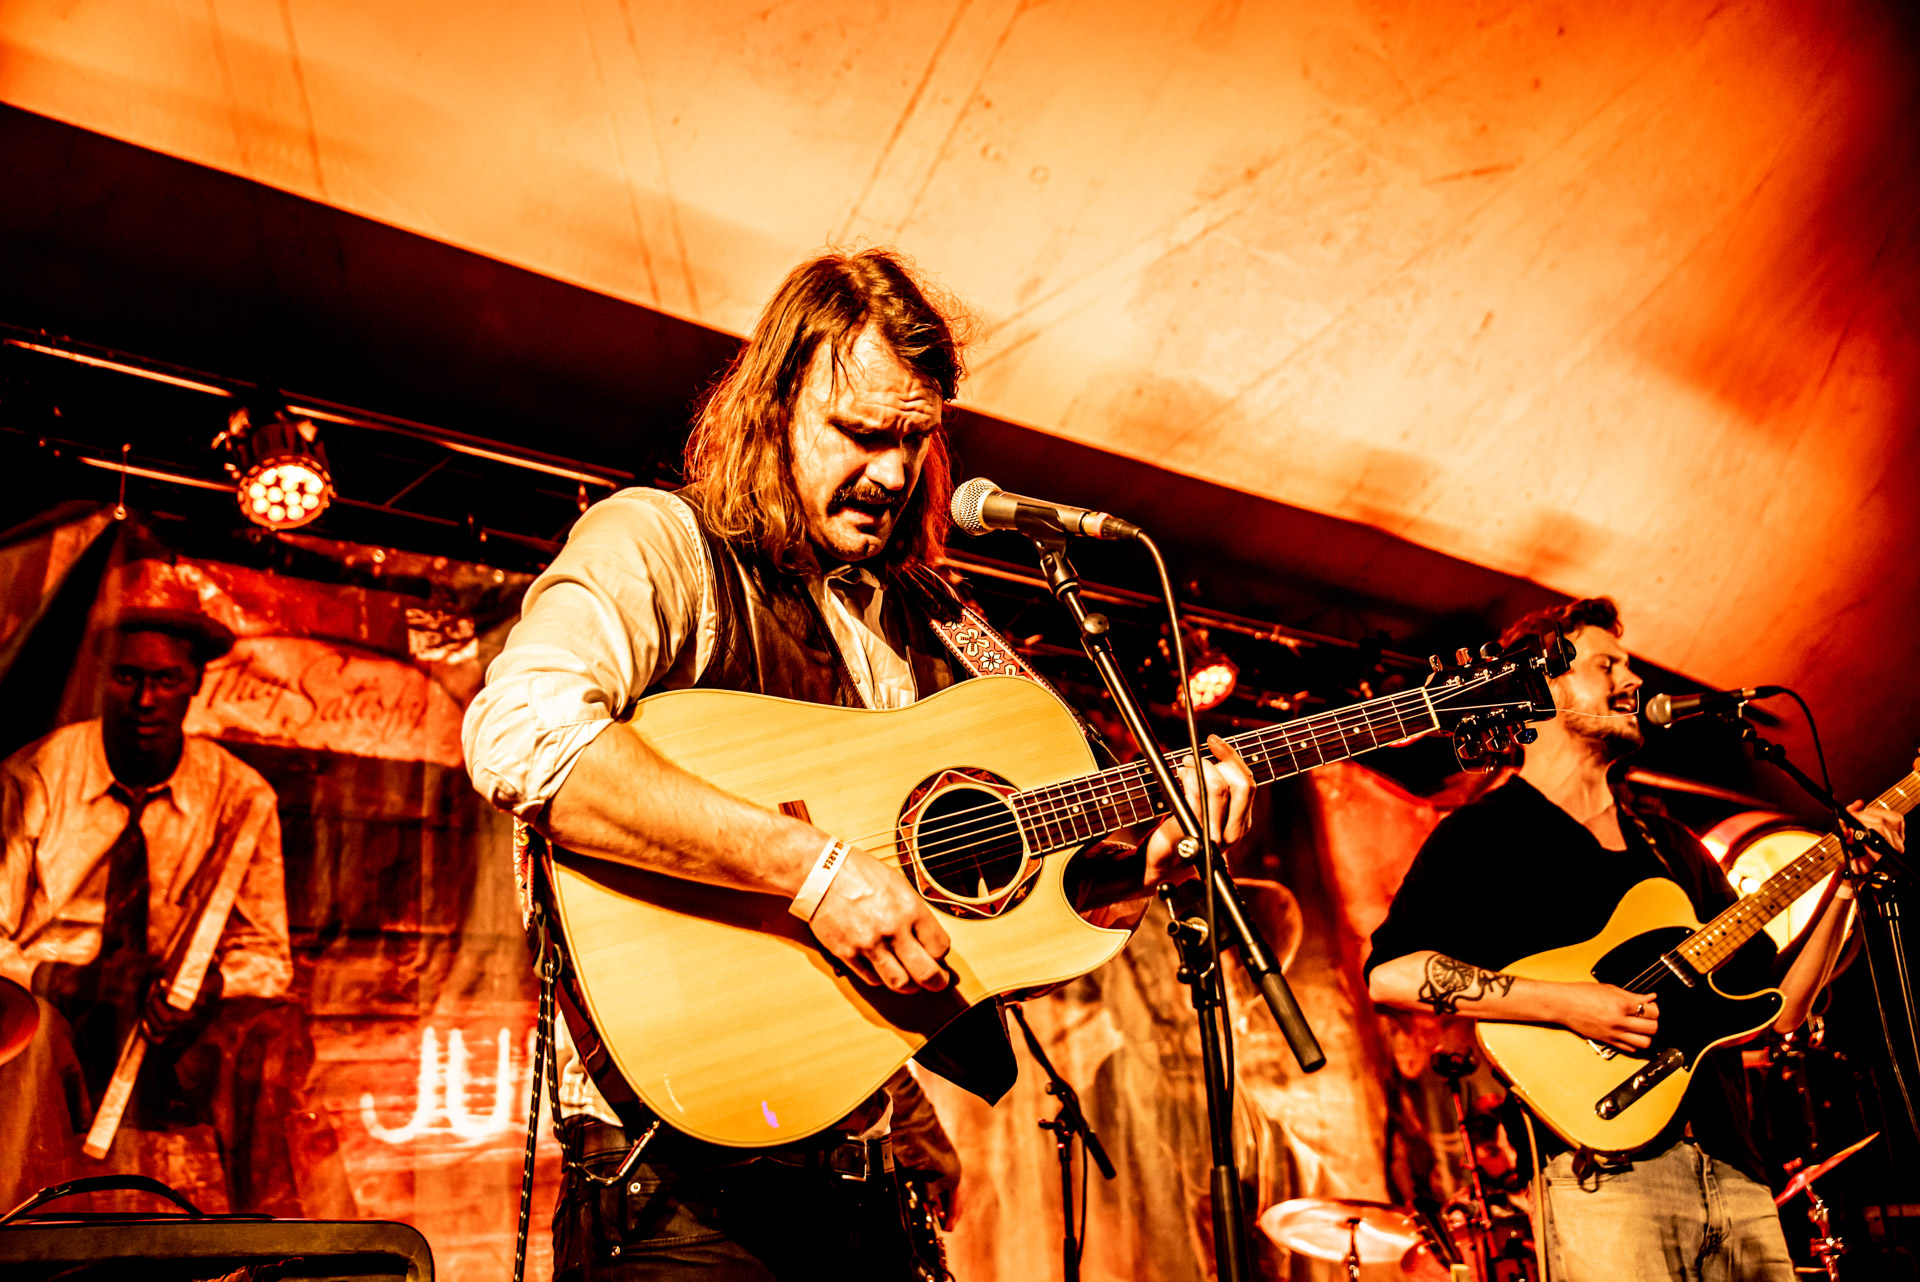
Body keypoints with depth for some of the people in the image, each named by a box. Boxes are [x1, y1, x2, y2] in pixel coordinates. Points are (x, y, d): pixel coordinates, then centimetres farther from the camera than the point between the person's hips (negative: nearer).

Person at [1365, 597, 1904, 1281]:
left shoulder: (1669, 843, 20)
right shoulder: (1485, 832, -1)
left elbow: (1777, 1007, 18)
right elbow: (1389, 973, -16)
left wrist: (1845, 884, 8)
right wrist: (1567, 1003, -20)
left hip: (1734, 1172, 7)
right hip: (1603, 1167, -6)